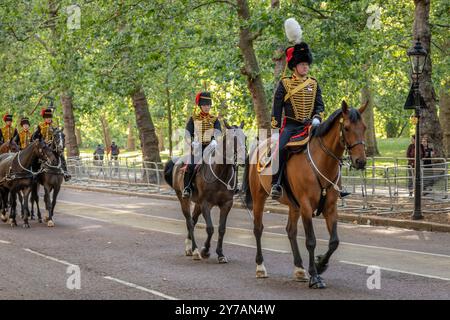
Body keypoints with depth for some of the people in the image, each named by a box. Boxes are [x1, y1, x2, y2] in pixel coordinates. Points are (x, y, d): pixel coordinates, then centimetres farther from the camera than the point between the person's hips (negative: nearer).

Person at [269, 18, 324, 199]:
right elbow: (277, 108, 2)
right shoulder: (284, 84, 3)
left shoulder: (314, 84, 13)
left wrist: (317, 118, -7)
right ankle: (276, 183, -22)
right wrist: (275, 128, -3)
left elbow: (320, 105, 14)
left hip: (310, 125, 3)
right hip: (291, 125, -3)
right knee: (281, 149, -26)